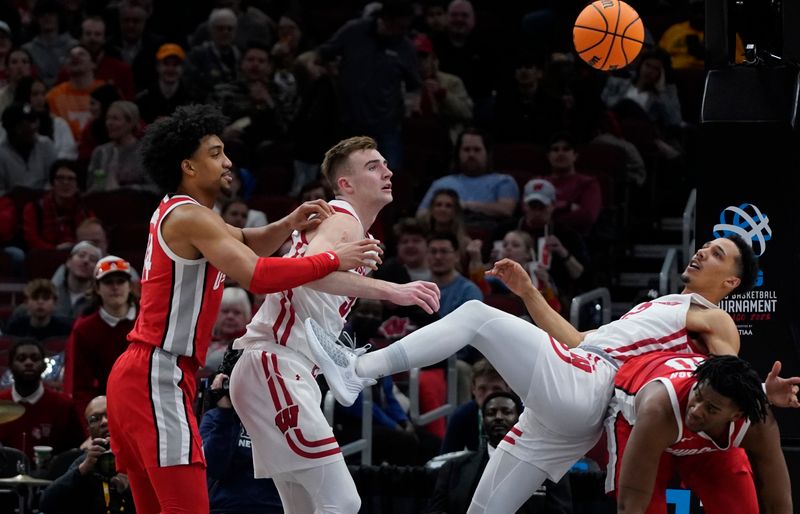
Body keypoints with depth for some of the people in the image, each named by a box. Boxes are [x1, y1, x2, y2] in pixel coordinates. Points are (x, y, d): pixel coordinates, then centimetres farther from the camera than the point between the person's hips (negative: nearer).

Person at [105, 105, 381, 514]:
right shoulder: (189, 218, -13)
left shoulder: (177, 212, 18)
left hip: (135, 374, 11)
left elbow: (247, 244, 27)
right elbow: (257, 276, -23)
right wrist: (333, 259, -16)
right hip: (157, 377, -11)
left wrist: (288, 225, 6)